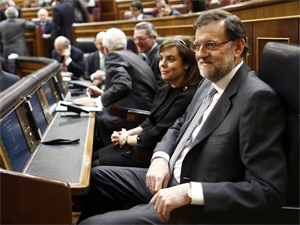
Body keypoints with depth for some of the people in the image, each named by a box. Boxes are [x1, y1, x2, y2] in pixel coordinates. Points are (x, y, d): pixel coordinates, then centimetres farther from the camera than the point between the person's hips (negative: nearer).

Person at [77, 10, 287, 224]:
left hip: (198, 208, -9)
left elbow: (269, 192, -28)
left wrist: (189, 192, -32)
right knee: (97, 177, 20)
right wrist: (161, 158, -2)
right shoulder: (210, 82, 6)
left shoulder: (258, 98, -23)